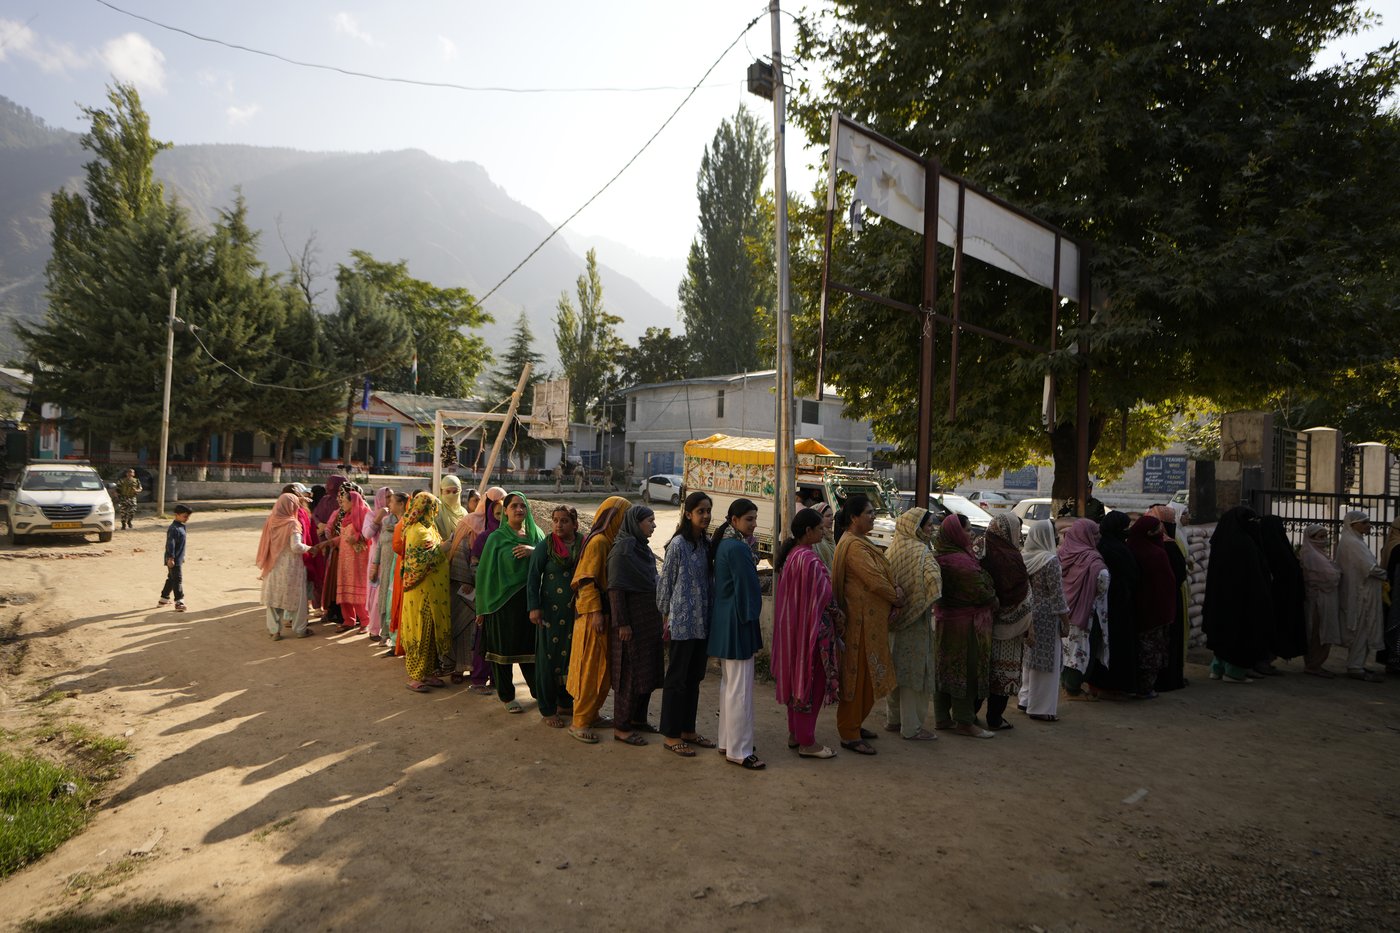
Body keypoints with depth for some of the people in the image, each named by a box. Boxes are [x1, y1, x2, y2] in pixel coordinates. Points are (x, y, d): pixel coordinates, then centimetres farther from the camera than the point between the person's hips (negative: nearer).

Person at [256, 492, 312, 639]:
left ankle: (274, 630, 15)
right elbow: (296, 546, -22)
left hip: (273, 566, 5)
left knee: (274, 597, 12)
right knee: (296, 597, 7)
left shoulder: (271, 521, -1)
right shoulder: (292, 523, -16)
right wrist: (309, 548, -4)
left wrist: (263, 564, 17)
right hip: (291, 567, -5)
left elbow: (266, 544, 6)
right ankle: (299, 629, 14)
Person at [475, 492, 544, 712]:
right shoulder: (497, 538, -3)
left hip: (530, 599, 3)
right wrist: (482, 607, -3)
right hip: (504, 600, -3)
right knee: (504, 647, 5)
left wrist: (534, 551, -16)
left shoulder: (535, 534, 8)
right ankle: (506, 695, 18)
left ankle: (537, 689, 25)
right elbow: (486, 572, -2)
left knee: (530, 644, 9)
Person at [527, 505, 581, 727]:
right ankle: (548, 710, 12)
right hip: (551, 611, -4)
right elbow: (533, 577, -5)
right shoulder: (545, 546, -5)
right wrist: (534, 607, -12)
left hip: (576, 611, 4)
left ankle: (565, 704, 26)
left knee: (573, 657, 10)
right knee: (549, 658, 2)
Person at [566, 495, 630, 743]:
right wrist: (595, 611, -22)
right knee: (591, 668, -3)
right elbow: (587, 579, -19)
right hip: (595, 614, -9)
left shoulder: (611, 542, 12)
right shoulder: (597, 542, -15)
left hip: (607, 614, 9)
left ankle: (591, 714, 25)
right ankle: (579, 723, 5)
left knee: (604, 668, 14)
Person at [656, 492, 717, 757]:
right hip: (682, 623, -7)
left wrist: (711, 614, 11)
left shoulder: (705, 544, 9)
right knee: (677, 678, 2)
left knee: (694, 677, 14)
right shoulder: (678, 544, -12)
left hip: (702, 622, 7)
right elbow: (665, 582, -8)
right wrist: (665, 618, -6)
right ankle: (671, 735, 13)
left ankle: (688, 730, 26)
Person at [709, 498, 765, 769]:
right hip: (737, 623, -10)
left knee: (728, 684, 17)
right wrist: (751, 617, -6)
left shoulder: (723, 544, 10)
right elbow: (748, 586, -18)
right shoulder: (738, 548, -19)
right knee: (741, 688, -2)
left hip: (723, 620, 10)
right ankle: (738, 750, 5)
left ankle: (727, 742, 27)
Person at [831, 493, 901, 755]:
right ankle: (849, 735, 7)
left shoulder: (860, 541, 15)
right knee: (857, 674, -2)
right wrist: (897, 598, -5)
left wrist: (894, 591, -5)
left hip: (872, 620, 10)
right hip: (861, 619, -10)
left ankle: (854, 724, 30)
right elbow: (875, 580, -21)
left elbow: (881, 574, 13)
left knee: (866, 675, 18)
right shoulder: (853, 545, -19)